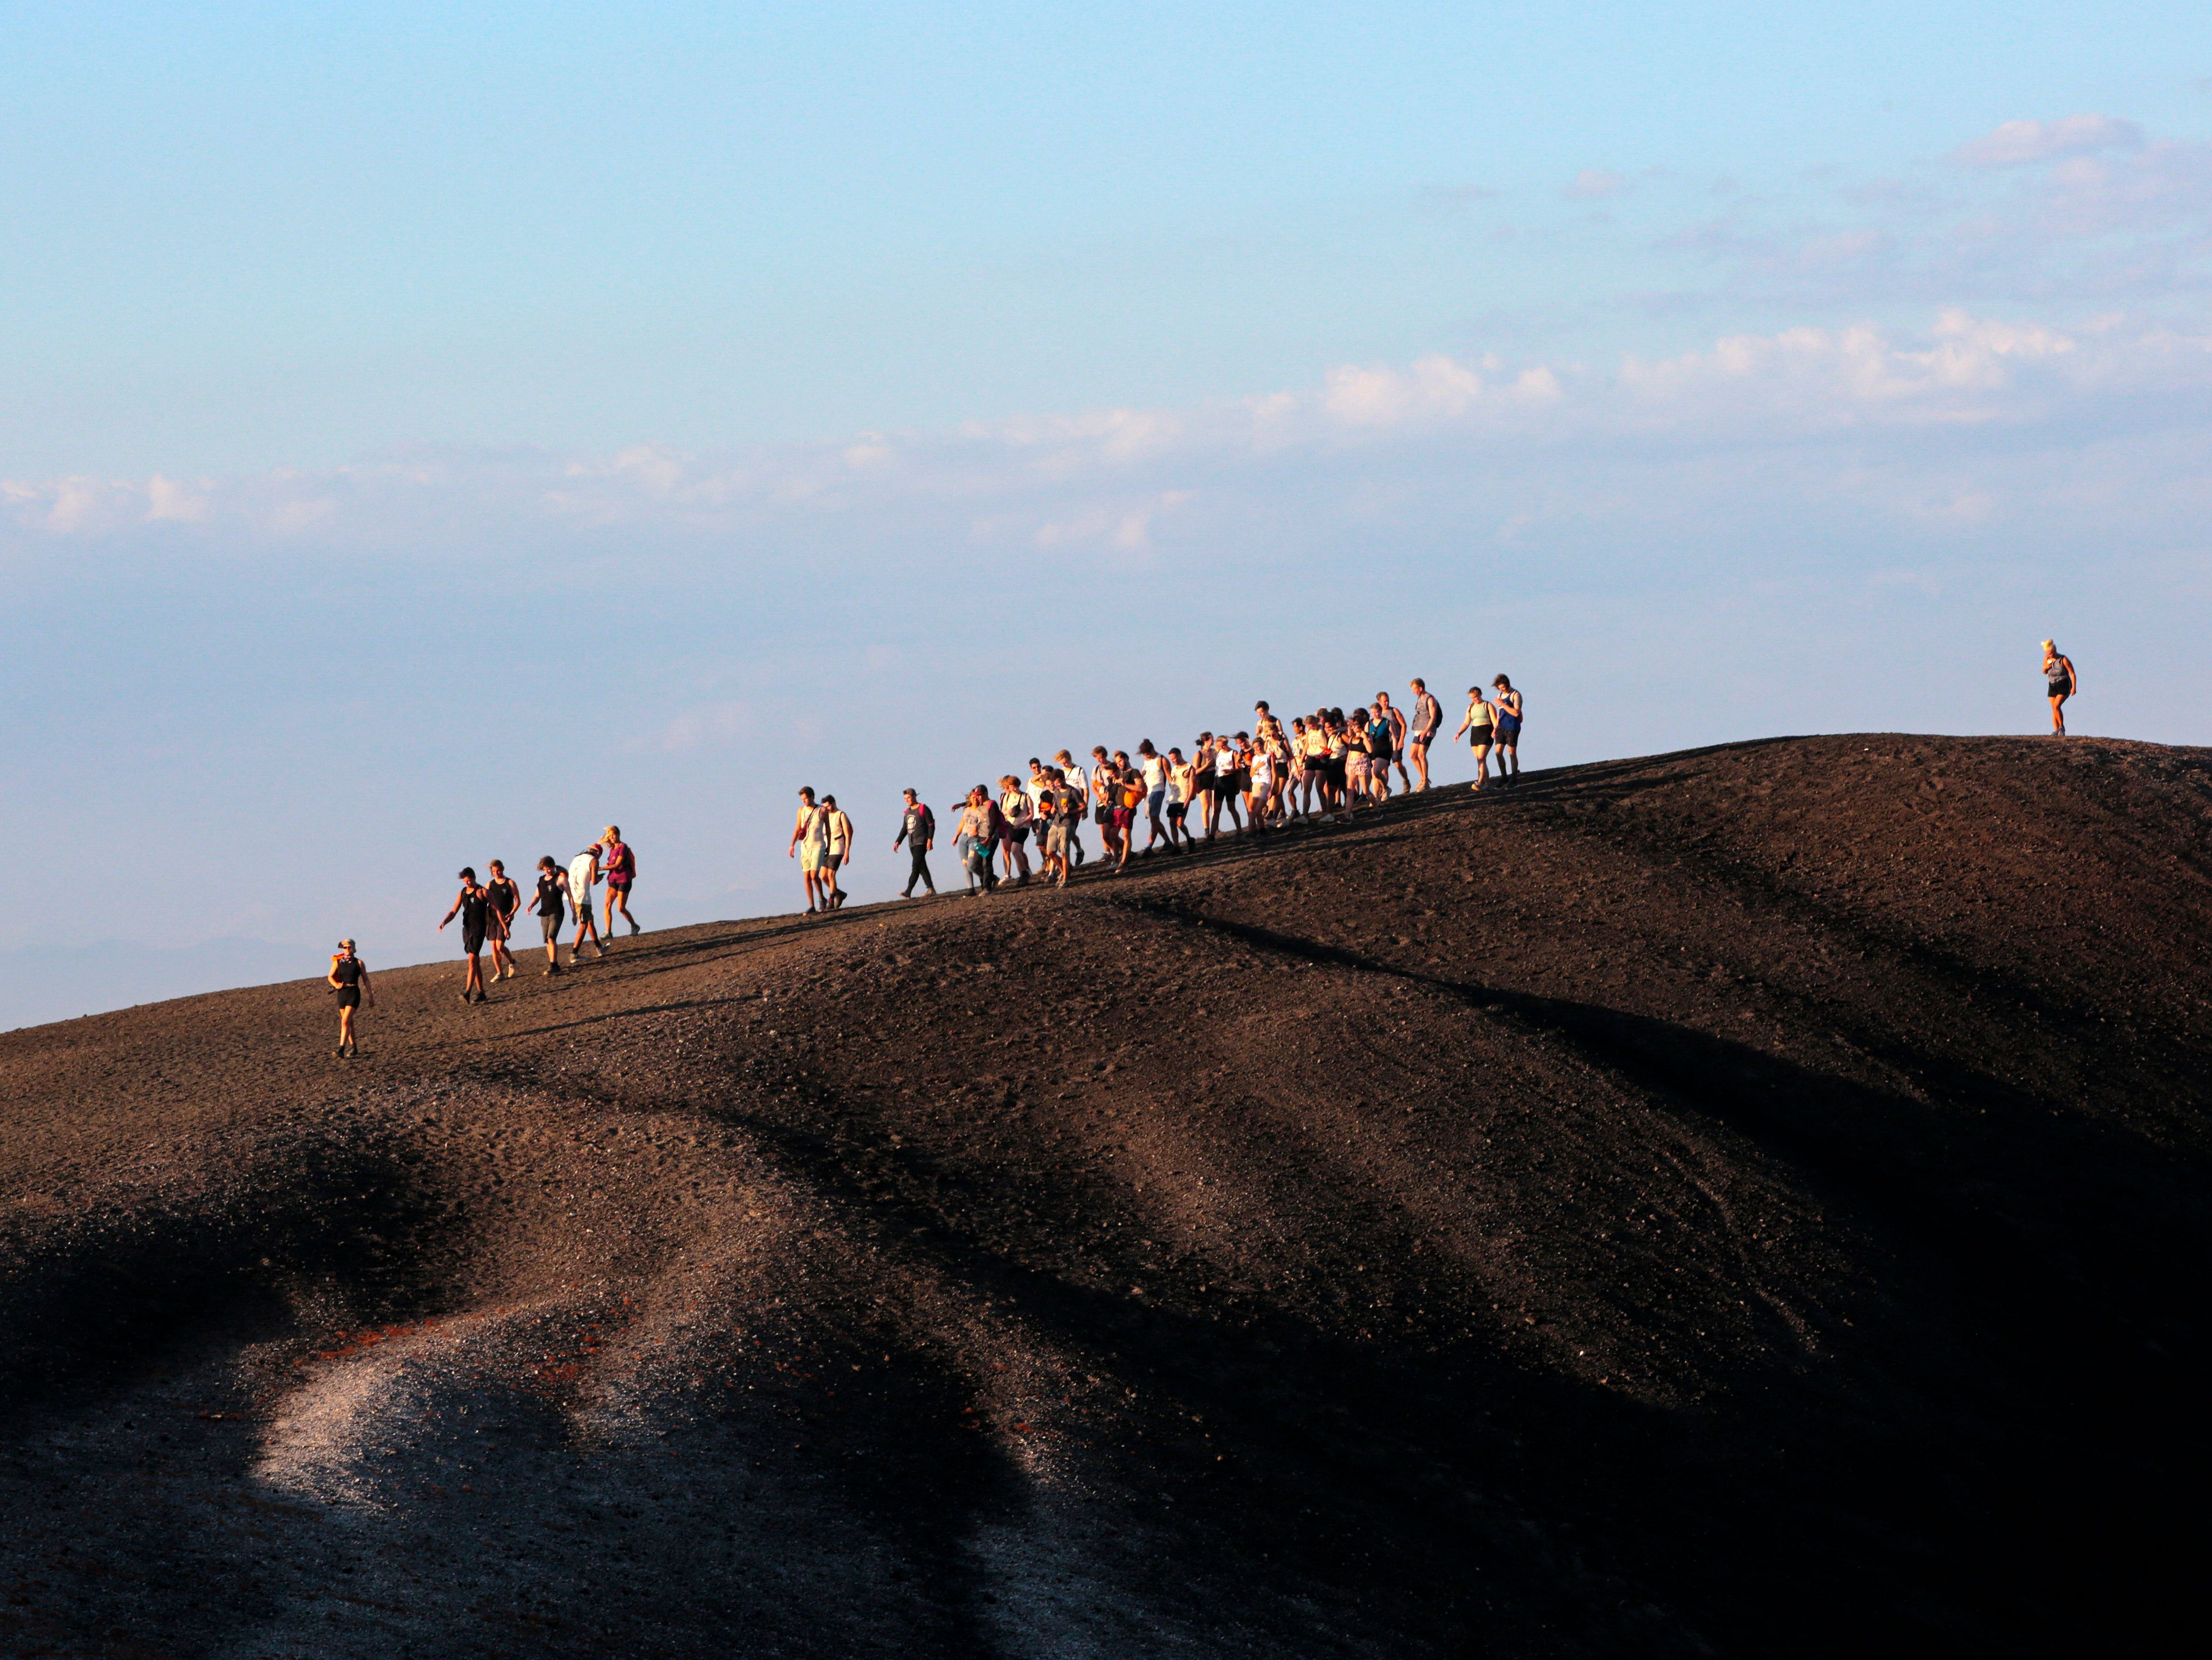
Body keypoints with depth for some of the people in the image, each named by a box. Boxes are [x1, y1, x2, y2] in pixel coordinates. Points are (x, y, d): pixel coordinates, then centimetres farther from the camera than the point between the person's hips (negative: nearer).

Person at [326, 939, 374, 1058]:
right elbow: (330, 977, 9)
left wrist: (371, 996, 8)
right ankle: (353, 1047, 30)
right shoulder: (338, 962, 5)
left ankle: (341, 1050, -22)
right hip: (342, 993, 4)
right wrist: (336, 985, -12)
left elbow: (366, 980, 7)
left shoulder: (359, 963, 0)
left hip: (354, 993, -4)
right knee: (349, 1022, 15)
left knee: (345, 1021, -16)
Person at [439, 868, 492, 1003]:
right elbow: (454, 912, 11)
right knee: (476, 962, 11)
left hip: (478, 929, -7)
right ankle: (480, 993, 16)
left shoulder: (482, 892, -6)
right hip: (467, 928, 7)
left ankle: (467, 992, -23)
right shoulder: (463, 893, 12)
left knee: (472, 960, -15)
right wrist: (444, 923, -8)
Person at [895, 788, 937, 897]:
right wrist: (898, 842, 13)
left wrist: (930, 839, -20)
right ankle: (931, 889, 10)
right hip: (912, 844, 8)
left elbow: (931, 825, -9)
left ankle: (908, 892, -21)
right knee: (922, 867, 6)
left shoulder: (923, 809, -5)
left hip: (922, 842, -8)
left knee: (916, 866, -14)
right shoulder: (907, 812, 17)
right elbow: (904, 829, 22)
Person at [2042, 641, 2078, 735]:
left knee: (2057, 706, -20)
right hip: (2052, 686, 6)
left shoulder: (2064, 660, -15)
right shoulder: (2047, 659, 2)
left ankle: (2062, 727, -6)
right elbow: (2044, 673, 16)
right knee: (2054, 709, 1)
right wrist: (2045, 668, -8)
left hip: (2064, 686, -6)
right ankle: (2056, 731, 5)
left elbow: (2072, 674, -12)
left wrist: (2074, 687, -20)